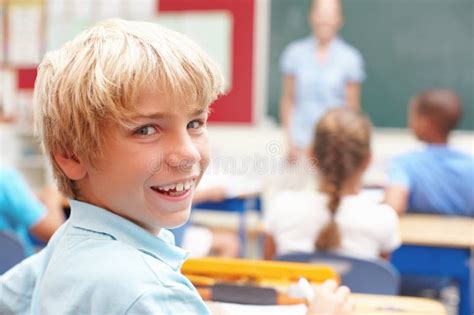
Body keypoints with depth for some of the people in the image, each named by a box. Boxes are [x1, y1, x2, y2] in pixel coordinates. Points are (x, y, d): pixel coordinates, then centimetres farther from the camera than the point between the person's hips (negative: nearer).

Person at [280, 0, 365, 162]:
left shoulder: (350, 58, 0)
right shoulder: (295, 53, 4)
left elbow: (352, 106, 3)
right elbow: (288, 100, 7)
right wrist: (290, 142, 2)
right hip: (301, 143, 1)